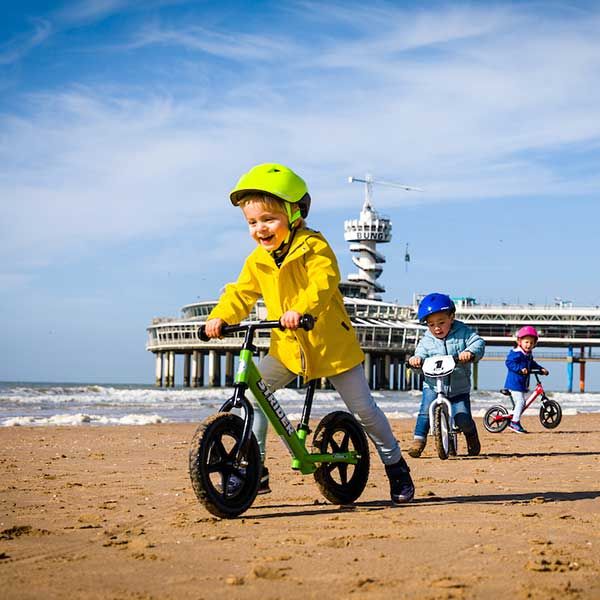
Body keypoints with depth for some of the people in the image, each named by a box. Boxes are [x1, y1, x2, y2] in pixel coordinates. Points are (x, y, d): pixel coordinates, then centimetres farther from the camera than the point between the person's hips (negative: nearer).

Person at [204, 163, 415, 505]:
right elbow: (241, 293, 1)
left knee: (363, 408, 3)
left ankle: (396, 467, 25)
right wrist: (220, 317, -19)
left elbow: (323, 282, -32)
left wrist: (300, 309, -49)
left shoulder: (312, 246, -16)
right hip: (288, 347, 5)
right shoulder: (258, 260, 2)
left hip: (330, 343, -5)